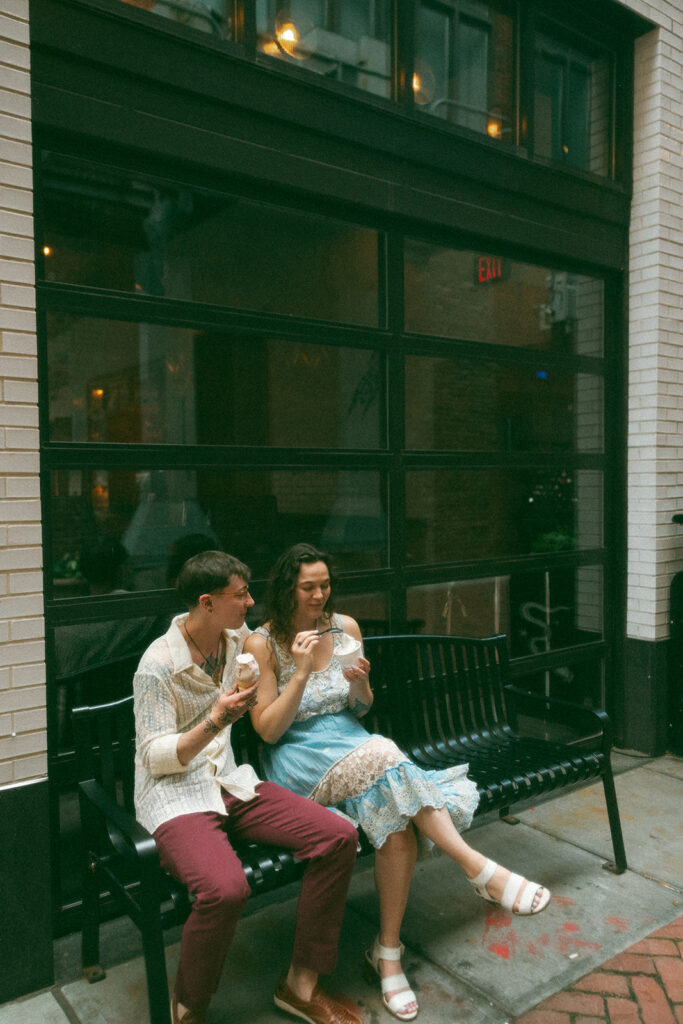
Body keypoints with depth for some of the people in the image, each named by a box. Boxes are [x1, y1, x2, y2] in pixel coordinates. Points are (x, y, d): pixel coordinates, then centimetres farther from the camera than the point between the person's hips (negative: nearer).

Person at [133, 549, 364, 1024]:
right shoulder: (158, 665, -15)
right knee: (226, 889, -36)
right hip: (174, 795, -7)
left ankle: (301, 984, 5)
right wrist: (217, 720, -26)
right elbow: (155, 758, -14)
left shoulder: (235, 639, 6)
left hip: (229, 781, 7)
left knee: (340, 836, -11)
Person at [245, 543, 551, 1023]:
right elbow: (268, 730, -8)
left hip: (349, 741, 4)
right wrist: (301, 673, -20)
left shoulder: (345, 627, 6)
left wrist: (360, 683, -10)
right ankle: (482, 870, -29)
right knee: (383, 756, -35)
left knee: (399, 822, -28)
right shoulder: (262, 644, -6)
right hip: (297, 758, -4)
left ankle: (388, 953, -11)